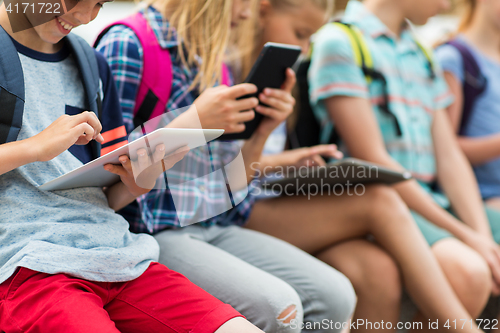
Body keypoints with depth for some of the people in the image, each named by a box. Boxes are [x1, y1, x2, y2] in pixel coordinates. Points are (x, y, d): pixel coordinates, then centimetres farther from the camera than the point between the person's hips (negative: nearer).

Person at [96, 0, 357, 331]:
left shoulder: (209, 60, 18)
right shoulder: (126, 46, -6)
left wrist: (260, 132, 2)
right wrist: (193, 122, -16)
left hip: (216, 227, 7)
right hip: (152, 232, -7)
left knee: (335, 297, -11)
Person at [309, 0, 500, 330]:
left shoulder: (422, 56, 21)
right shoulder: (339, 42, -4)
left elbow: (449, 156, 11)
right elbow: (373, 160, -13)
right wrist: (464, 236, -14)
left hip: (433, 205, 8)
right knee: (468, 272, -32)